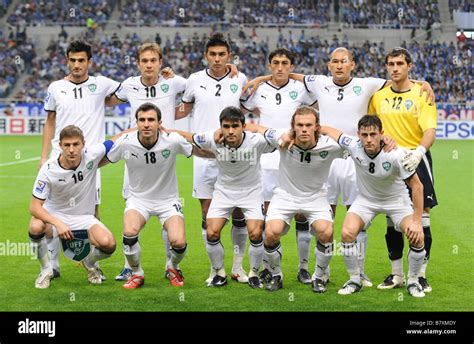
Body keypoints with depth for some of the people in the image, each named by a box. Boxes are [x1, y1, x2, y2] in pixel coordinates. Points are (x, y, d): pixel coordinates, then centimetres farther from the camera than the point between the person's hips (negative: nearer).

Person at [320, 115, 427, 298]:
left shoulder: (395, 155, -32)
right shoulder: (353, 146, -24)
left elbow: (417, 186, -23)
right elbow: (329, 130, -6)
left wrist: (417, 221, -24)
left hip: (396, 199, -2)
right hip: (366, 199, 2)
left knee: (417, 237, -21)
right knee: (347, 233, -20)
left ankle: (413, 282, 5)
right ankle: (354, 280, 3)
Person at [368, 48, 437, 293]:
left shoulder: (421, 94, -3)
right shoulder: (378, 96, 8)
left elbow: (430, 130, -13)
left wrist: (419, 152, -30)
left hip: (416, 160, -3)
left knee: (421, 215, -4)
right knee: (392, 220, 7)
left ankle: (421, 275, 5)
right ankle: (397, 274, 18)